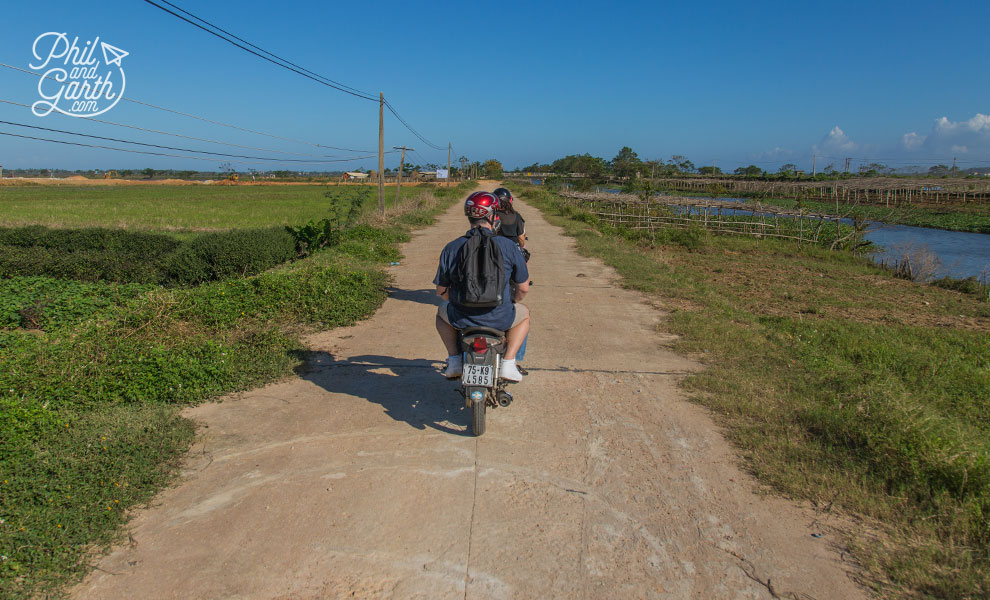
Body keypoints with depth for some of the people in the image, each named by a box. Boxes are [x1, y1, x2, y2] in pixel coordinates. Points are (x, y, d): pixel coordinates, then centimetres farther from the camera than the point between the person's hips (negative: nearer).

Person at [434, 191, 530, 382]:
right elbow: (523, 289, -1)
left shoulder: (451, 248, -4)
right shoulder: (508, 246, -7)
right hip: (500, 319, -1)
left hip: (461, 319, 2)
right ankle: (508, 363, 14)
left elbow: (441, 291, 4)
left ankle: (454, 359, 17)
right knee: (523, 313, 32)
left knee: (442, 312, 35)